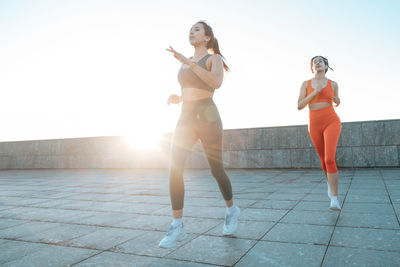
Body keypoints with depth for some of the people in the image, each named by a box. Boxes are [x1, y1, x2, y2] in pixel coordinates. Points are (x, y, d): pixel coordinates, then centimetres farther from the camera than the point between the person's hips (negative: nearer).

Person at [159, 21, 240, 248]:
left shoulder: (215, 58, 1)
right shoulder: (185, 63, 20)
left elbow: (216, 83, -22)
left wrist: (188, 62, -23)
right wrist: (176, 99, 3)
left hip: (208, 119, -5)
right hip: (186, 120, 5)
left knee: (217, 171, 3)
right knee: (175, 169, -14)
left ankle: (231, 210, 31)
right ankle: (178, 227, -9)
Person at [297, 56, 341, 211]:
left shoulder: (333, 84, 8)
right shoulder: (306, 84, 6)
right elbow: (299, 106, -2)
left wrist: (338, 101, -1)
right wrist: (314, 93, -13)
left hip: (331, 122, -2)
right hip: (315, 125, 2)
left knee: (330, 159, -21)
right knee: (324, 160, 14)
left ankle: (334, 199, -17)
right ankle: (331, 182, 46)